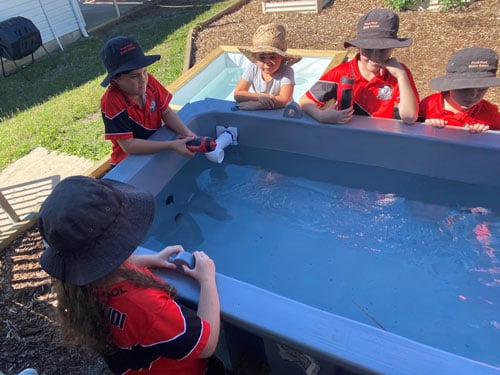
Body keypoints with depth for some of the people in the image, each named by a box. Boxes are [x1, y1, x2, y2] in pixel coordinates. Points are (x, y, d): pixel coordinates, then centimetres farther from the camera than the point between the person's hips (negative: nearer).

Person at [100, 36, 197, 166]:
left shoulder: (149, 81, -12)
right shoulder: (112, 102, -27)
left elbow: (166, 112, -3)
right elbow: (128, 145, -28)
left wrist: (186, 133, -21)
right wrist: (172, 145, -33)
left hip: (156, 150, 5)